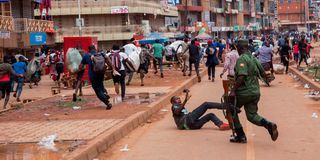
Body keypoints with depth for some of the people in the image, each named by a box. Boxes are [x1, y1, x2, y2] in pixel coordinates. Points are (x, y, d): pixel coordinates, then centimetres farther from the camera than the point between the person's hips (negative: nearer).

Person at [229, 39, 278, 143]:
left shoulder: (241, 59, -15)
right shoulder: (254, 59, 10)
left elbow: (241, 76, -27)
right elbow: (263, 74, 16)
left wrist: (233, 90, -25)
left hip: (243, 92, -7)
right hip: (255, 92, 7)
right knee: (252, 115, 12)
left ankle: (241, 136, 12)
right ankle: (269, 125, -14)